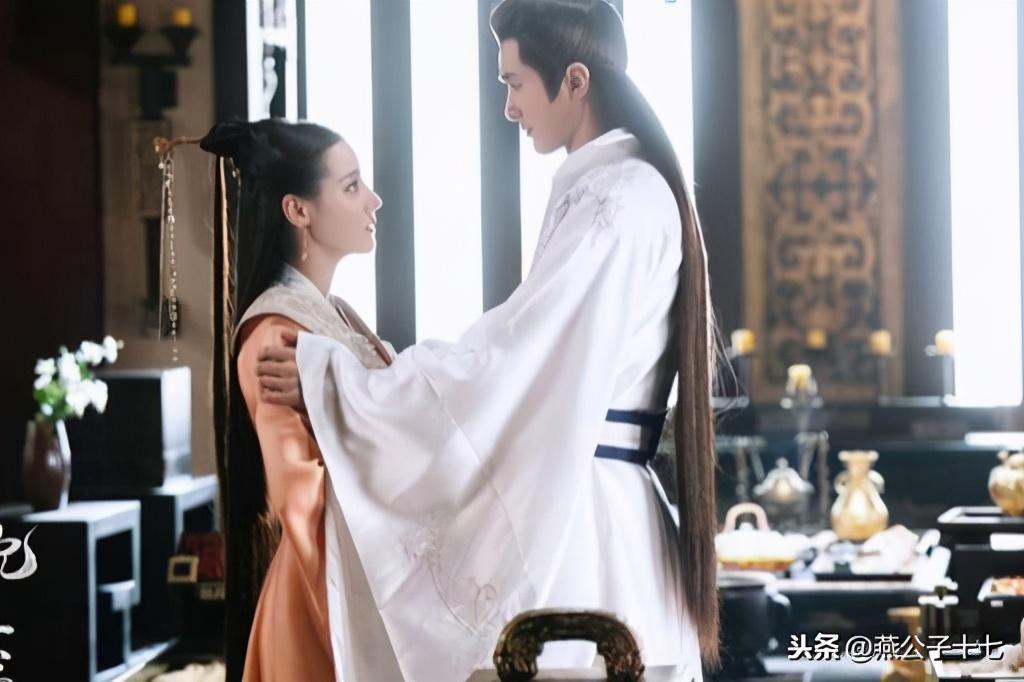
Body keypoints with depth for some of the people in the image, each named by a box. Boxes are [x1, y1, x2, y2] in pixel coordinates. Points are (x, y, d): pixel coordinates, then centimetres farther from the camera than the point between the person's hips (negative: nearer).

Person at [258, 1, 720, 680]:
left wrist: (332, 379, -10)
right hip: (578, 506, 9)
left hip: (575, 522, -9)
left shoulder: (614, 202, -14)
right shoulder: (634, 190, 16)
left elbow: (503, 358, -17)